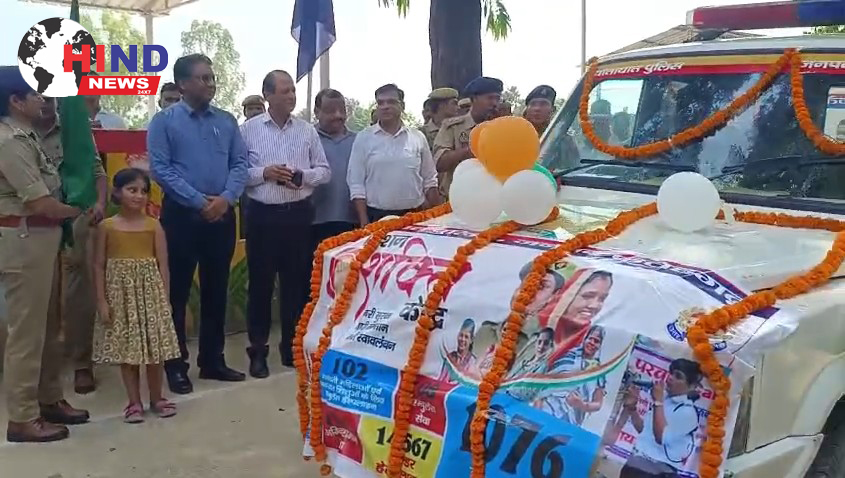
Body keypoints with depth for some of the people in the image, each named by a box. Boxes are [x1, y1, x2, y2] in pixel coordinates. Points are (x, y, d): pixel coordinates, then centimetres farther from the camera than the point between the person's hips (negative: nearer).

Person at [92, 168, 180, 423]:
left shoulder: (154, 225, -1)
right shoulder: (107, 226, -1)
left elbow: (163, 265, 0)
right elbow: (99, 266, 0)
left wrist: (164, 298, -4)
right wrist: (102, 301, -5)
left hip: (150, 292, 0)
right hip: (121, 294, 0)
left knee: (155, 347, 5)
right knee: (126, 349, 6)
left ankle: (157, 398, 21)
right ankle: (134, 402, 17)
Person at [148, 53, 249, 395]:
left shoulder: (227, 121, 9)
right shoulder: (165, 121, -2)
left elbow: (240, 164, 5)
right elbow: (160, 169, -10)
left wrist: (225, 198, -12)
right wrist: (199, 202, -16)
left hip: (222, 215, 4)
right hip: (181, 215, -4)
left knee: (216, 290, 11)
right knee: (177, 291, 2)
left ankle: (212, 361, 22)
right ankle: (176, 366, 13)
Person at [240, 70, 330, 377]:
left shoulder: (307, 131, 6)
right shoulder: (249, 129, -1)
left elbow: (324, 172, 6)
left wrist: (303, 176, -12)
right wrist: (264, 173, -17)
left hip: (298, 214, 2)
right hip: (263, 214, -2)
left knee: (297, 282, 8)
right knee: (261, 283, 4)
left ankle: (293, 348, 21)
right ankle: (258, 352, 14)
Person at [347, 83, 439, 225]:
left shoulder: (418, 138, 6)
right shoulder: (363, 138, 1)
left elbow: (429, 181, 9)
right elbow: (356, 183, -1)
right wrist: (364, 222, -8)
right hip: (376, 216, -1)